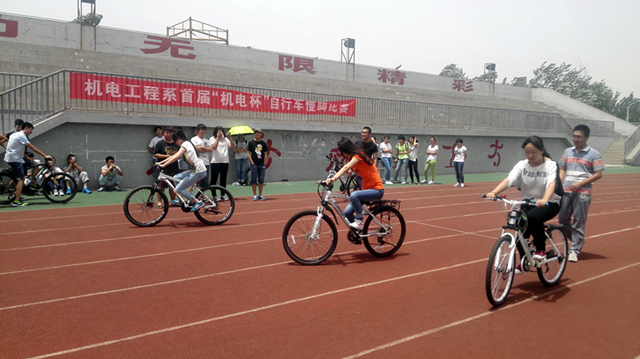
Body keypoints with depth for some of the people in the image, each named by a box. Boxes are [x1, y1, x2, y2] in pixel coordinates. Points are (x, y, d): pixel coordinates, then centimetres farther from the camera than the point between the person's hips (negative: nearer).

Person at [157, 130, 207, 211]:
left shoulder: (185, 144, -7)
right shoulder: (188, 144, 21)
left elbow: (176, 157, -20)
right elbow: (174, 156, 20)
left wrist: (163, 165, -17)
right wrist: (161, 162, 16)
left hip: (198, 172, -9)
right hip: (194, 170, 9)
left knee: (178, 189, -6)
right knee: (176, 178, 14)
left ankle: (198, 202, -7)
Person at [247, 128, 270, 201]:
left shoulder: (263, 143, 9)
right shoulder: (251, 142, 2)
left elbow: (266, 154, 10)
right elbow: (248, 153, -1)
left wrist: (264, 163, 0)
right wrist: (252, 162, -9)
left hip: (261, 165, 3)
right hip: (254, 164, -3)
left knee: (261, 180, 6)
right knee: (253, 180, 0)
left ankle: (260, 195, 14)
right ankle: (254, 195, 7)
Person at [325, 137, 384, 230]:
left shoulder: (358, 155, -17)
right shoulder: (351, 159, 10)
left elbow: (346, 167, -33)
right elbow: (345, 168, 1)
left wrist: (334, 178, -47)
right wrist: (329, 180, -14)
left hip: (376, 190, -8)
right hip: (366, 188, 8)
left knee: (353, 195, -34)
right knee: (347, 212, -6)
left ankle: (360, 221, -17)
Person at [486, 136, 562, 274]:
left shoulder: (550, 165, -11)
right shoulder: (522, 165, -3)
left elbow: (551, 184, -29)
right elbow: (509, 179, -19)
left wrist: (544, 200, -50)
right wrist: (494, 192, -38)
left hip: (550, 203, -4)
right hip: (528, 202, 4)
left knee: (533, 216, -34)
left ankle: (540, 249, -9)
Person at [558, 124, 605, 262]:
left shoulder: (594, 154, -2)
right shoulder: (567, 152, 12)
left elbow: (598, 174, -5)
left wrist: (580, 184, -14)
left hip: (582, 193, -5)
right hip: (566, 191, 5)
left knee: (579, 222, -1)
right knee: (562, 219, 8)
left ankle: (575, 250, 8)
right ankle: (578, 240, 31)